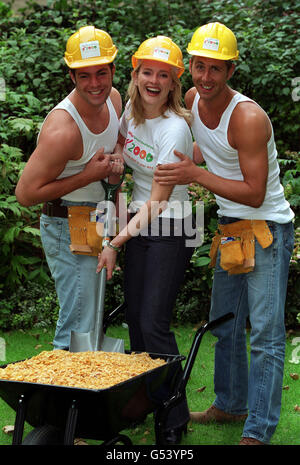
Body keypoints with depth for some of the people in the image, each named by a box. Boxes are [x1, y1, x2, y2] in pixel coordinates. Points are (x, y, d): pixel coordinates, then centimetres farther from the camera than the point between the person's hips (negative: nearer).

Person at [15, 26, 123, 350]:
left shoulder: (113, 99, -2)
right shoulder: (62, 129, -28)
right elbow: (25, 193, -24)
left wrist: (115, 163, -5)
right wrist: (88, 176, -24)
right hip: (68, 229, -9)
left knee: (89, 320, 20)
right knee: (78, 329, -7)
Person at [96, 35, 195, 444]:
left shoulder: (175, 128, -19)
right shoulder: (131, 112, 2)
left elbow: (158, 202, -20)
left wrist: (116, 242, -21)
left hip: (170, 231, -7)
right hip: (139, 226, 7)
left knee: (154, 323, -9)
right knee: (134, 316, 9)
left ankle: (176, 418, 4)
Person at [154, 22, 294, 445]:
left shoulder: (248, 117, -23)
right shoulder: (192, 99, 0)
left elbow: (254, 193, -25)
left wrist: (197, 175, -27)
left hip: (267, 228, -8)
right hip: (229, 227, 8)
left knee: (266, 333, -6)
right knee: (224, 323, 18)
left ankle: (258, 430, -1)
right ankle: (231, 404, 34)